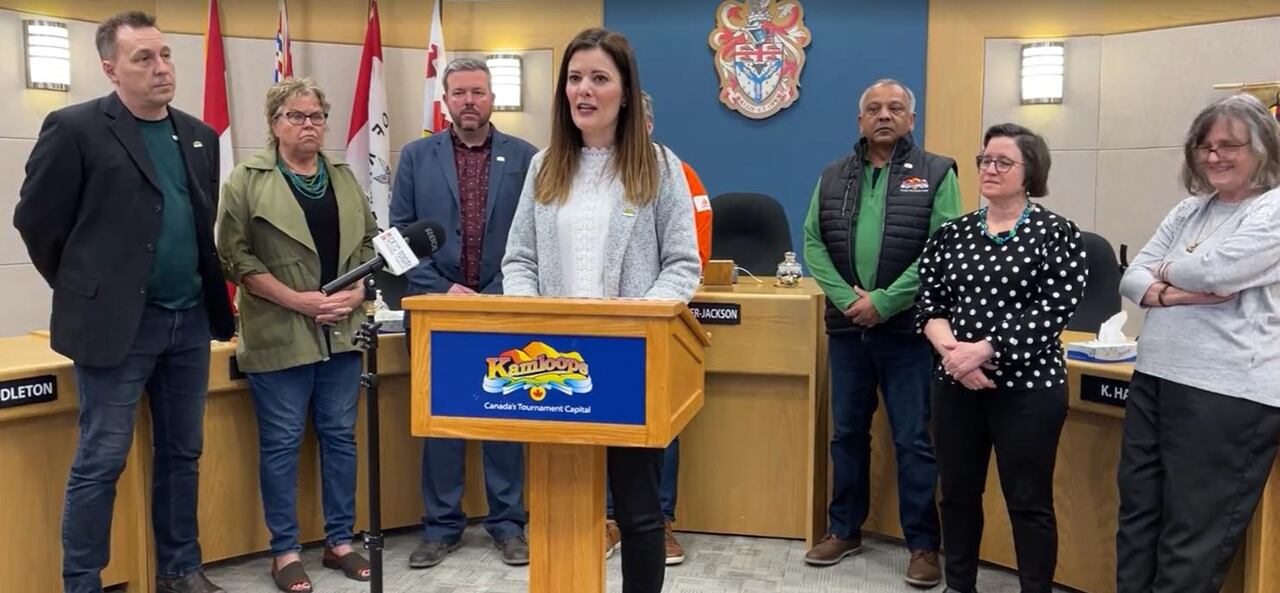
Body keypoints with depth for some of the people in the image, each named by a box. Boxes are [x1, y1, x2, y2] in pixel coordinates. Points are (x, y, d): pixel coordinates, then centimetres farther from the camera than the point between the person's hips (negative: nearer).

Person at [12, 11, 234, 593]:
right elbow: (35, 220, -3)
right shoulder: (75, 128, -7)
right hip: (117, 321, -5)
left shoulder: (198, 135, 11)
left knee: (182, 454, 13)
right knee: (100, 461, 1)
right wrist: (86, 291, 4)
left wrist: (206, 293, 13)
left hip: (191, 319, 6)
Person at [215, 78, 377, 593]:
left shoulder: (345, 177, 12)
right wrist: (297, 300, -15)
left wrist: (357, 292, -4)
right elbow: (234, 256, -9)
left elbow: (370, 240, 13)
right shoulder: (247, 180, -4)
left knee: (340, 435, 10)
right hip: (279, 335, -4)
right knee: (281, 443, 3)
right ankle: (284, 551, 16)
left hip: (341, 333, 5)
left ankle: (339, 540, 23)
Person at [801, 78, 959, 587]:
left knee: (914, 440, 3)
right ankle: (844, 530, 27)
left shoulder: (936, 174, -1)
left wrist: (884, 301, -15)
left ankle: (923, 544, 15)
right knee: (847, 433, 13)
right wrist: (847, 298, -10)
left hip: (908, 328, -3)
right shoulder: (834, 177, 10)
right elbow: (813, 243, 5)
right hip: (846, 327, 4)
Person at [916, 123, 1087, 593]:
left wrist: (983, 350, -19)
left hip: (1027, 386, -4)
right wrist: (951, 351, -15)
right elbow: (929, 304, 4)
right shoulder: (952, 233, 8)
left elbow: (1054, 309, -13)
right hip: (955, 383, 4)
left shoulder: (1055, 233, -4)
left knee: (1028, 500, 3)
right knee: (958, 492, 13)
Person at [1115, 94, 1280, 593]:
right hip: (1153, 377, 7)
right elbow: (1131, 277, 8)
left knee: (1195, 534, 3)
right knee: (1138, 511, 14)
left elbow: (1212, 271, -19)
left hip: (1226, 393, -7)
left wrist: (1165, 269, 1)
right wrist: (1170, 294, -12)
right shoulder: (1189, 209, 14)